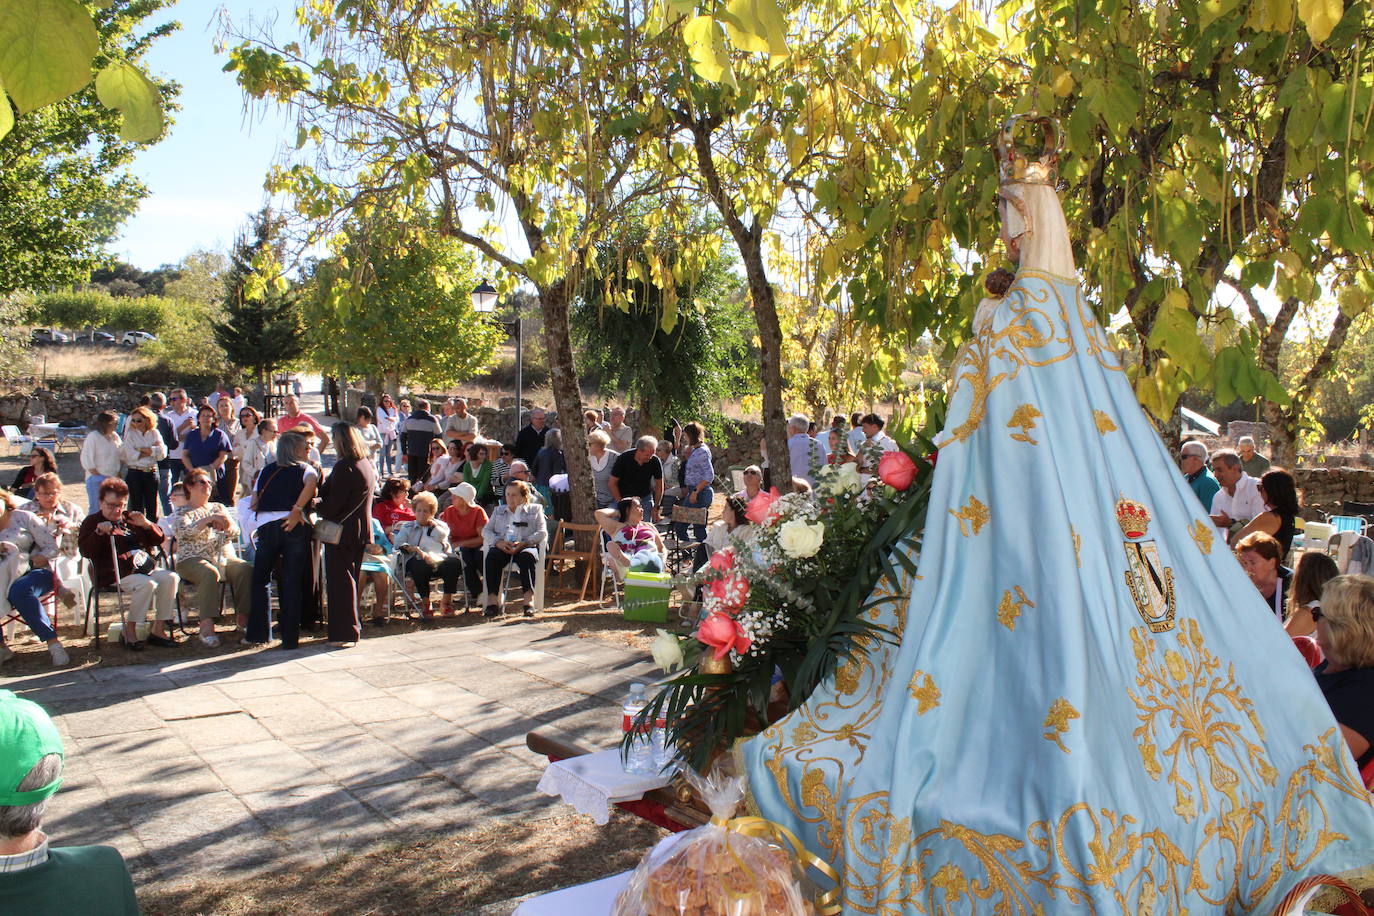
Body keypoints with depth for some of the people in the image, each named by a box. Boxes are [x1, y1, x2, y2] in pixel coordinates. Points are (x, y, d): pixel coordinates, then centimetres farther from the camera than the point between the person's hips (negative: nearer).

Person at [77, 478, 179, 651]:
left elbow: (159, 540, 22)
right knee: (147, 584, -33)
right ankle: (128, 632, -20)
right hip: (114, 574, -6)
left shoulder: (130, 519, 24)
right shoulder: (92, 522, 9)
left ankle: (158, 630, -18)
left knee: (171, 578, -22)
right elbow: (85, 551, -7)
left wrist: (147, 525, 3)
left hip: (144, 567, 6)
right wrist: (99, 533, -21)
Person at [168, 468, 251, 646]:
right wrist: (209, 519, -22)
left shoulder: (219, 507, 24)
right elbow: (185, 531, -12)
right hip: (193, 560, -4)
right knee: (210, 573, -38)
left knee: (246, 569, -27)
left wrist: (225, 525, -10)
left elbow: (235, 532, 12)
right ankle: (206, 626, -42)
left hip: (224, 557, 4)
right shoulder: (181, 513, 11)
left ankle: (243, 618, -26)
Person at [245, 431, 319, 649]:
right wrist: (298, 509, -14)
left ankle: (256, 634, 11)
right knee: (292, 582, 3)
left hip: (267, 527, 2)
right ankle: (290, 637, 4)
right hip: (296, 527, -2)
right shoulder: (306, 469, 8)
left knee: (259, 579, 14)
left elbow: (254, 504, 15)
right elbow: (311, 481, -17)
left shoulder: (267, 471, 19)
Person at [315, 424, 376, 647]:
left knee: (339, 580, -1)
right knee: (352, 578, 17)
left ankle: (344, 633, 0)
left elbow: (333, 504, -19)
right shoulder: (367, 464, 9)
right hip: (362, 529, 8)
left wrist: (317, 509, -1)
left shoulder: (344, 467, -19)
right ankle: (354, 628, 25)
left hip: (342, 530, -8)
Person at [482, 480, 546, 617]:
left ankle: (529, 600, -45)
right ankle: (493, 600, -37)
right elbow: (486, 530, 16)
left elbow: (542, 532, 6)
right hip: (502, 547, 2)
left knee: (526, 556, -37)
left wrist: (523, 543, -11)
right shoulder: (499, 510, 29)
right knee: (492, 557, -32)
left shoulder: (535, 509, 21)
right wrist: (498, 542, -6)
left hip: (526, 546, -2)